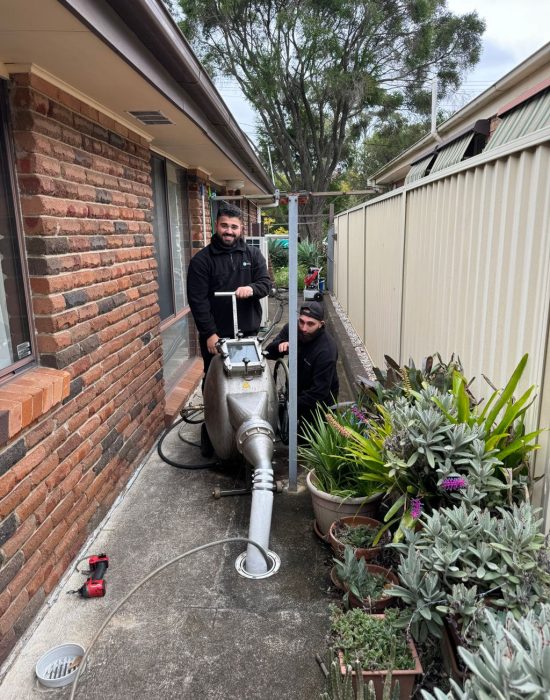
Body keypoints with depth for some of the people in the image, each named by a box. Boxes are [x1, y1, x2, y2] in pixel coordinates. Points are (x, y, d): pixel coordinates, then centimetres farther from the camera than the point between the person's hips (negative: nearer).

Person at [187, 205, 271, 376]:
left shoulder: (253, 254, 7)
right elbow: (198, 300, -7)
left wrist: (251, 289, -23)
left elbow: (266, 283, 1)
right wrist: (209, 334, -13)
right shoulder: (201, 260, -3)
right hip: (215, 335, -2)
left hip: (249, 333, 3)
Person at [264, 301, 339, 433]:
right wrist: (280, 345, -29)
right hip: (295, 390, 5)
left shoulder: (326, 351, -31)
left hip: (318, 402, -5)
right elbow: (269, 353, -7)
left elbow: (318, 393, -29)